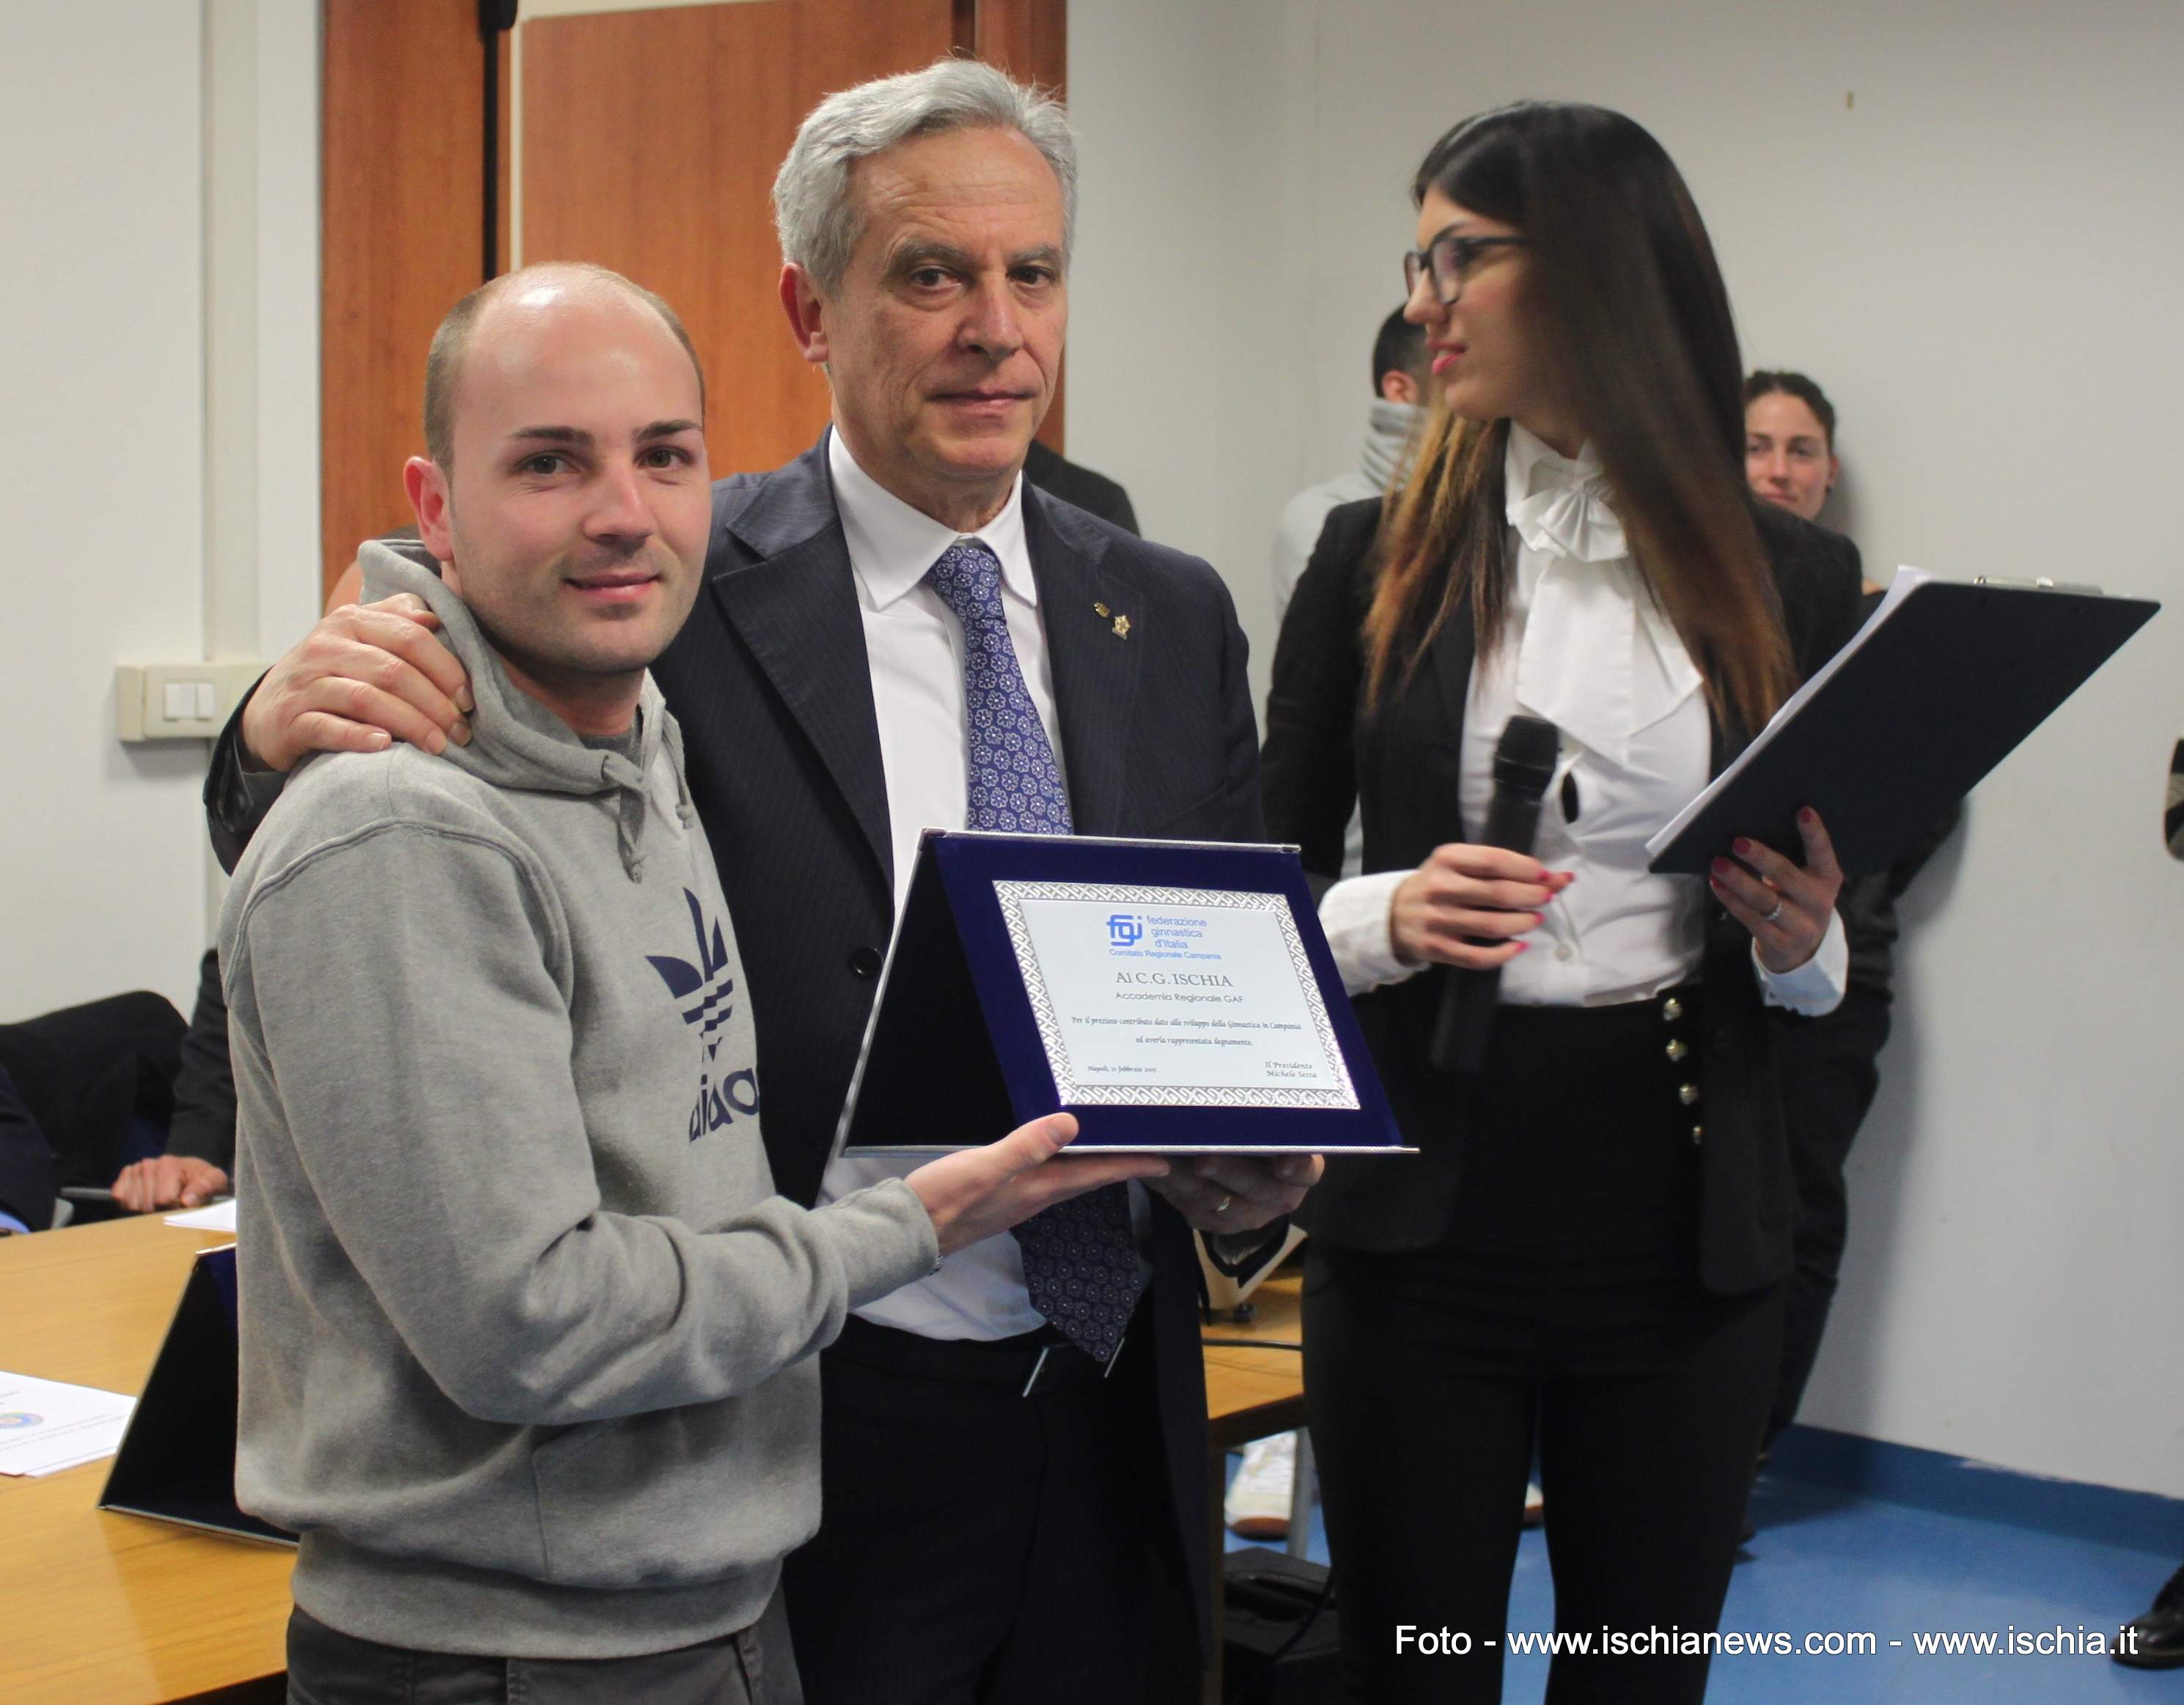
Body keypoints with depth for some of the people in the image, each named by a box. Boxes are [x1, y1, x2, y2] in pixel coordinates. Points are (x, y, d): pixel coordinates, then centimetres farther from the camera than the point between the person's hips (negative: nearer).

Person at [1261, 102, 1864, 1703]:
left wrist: (1802, 940, -11)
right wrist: (1387, 915, -15)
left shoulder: (1791, 579, 2)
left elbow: (1831, 936, 11)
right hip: (1425, 1218, 0)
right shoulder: (1378, 560, 1)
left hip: (1686, 1229, 1)